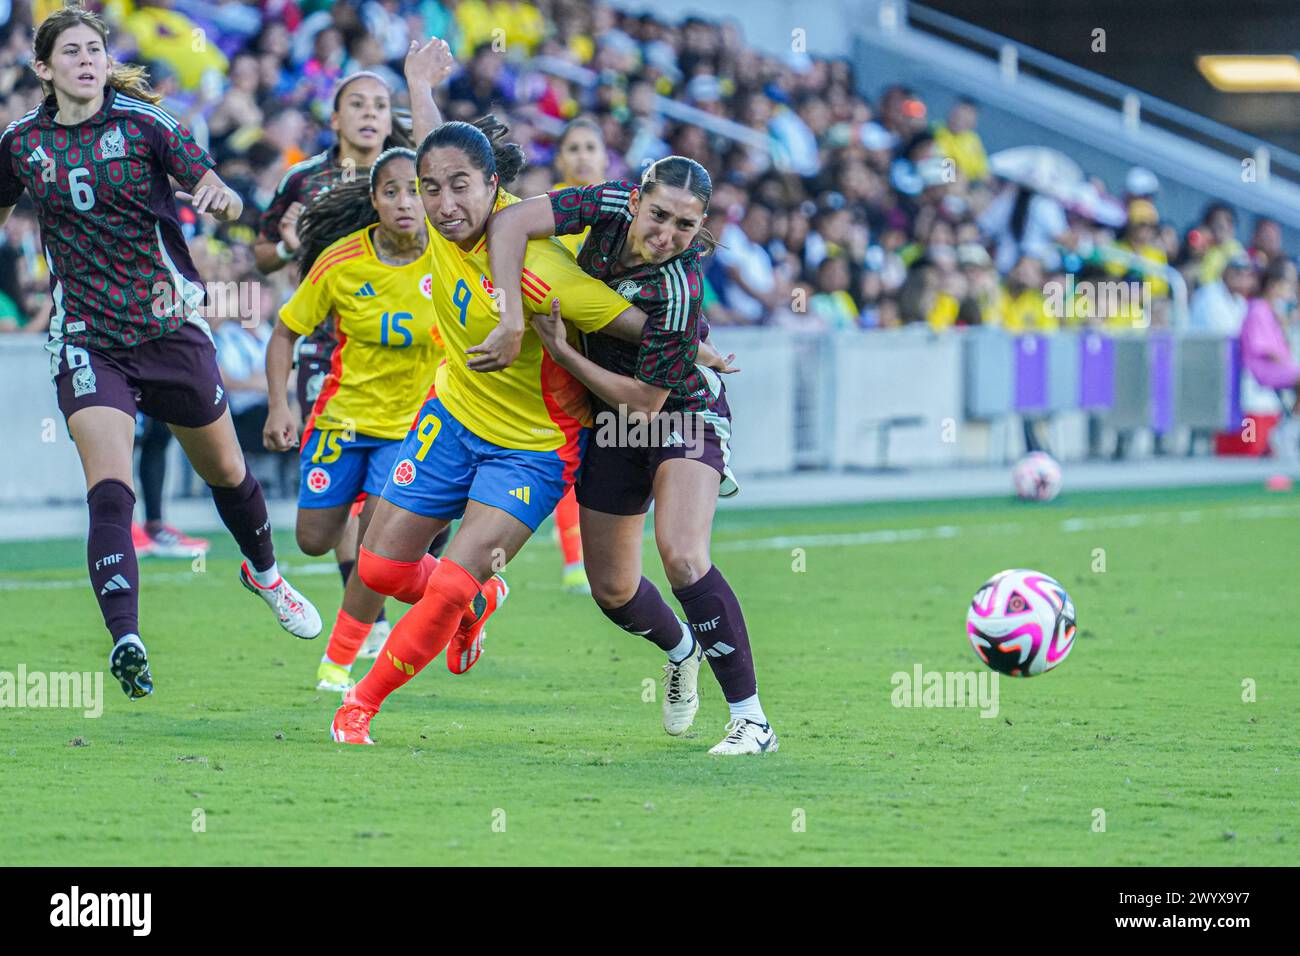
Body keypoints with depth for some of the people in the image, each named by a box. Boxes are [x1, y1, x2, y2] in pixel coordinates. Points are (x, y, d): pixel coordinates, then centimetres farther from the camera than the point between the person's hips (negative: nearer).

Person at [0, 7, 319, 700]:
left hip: (170, 325, 0)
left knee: (225, 469, 16)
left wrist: (220, 197, -29)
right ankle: (125, 642, -28)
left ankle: (264, 572, 46)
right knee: (109, 492, -19)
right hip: (86, 342, 0)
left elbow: (225, 203, -7)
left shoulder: (143, 124, -4)